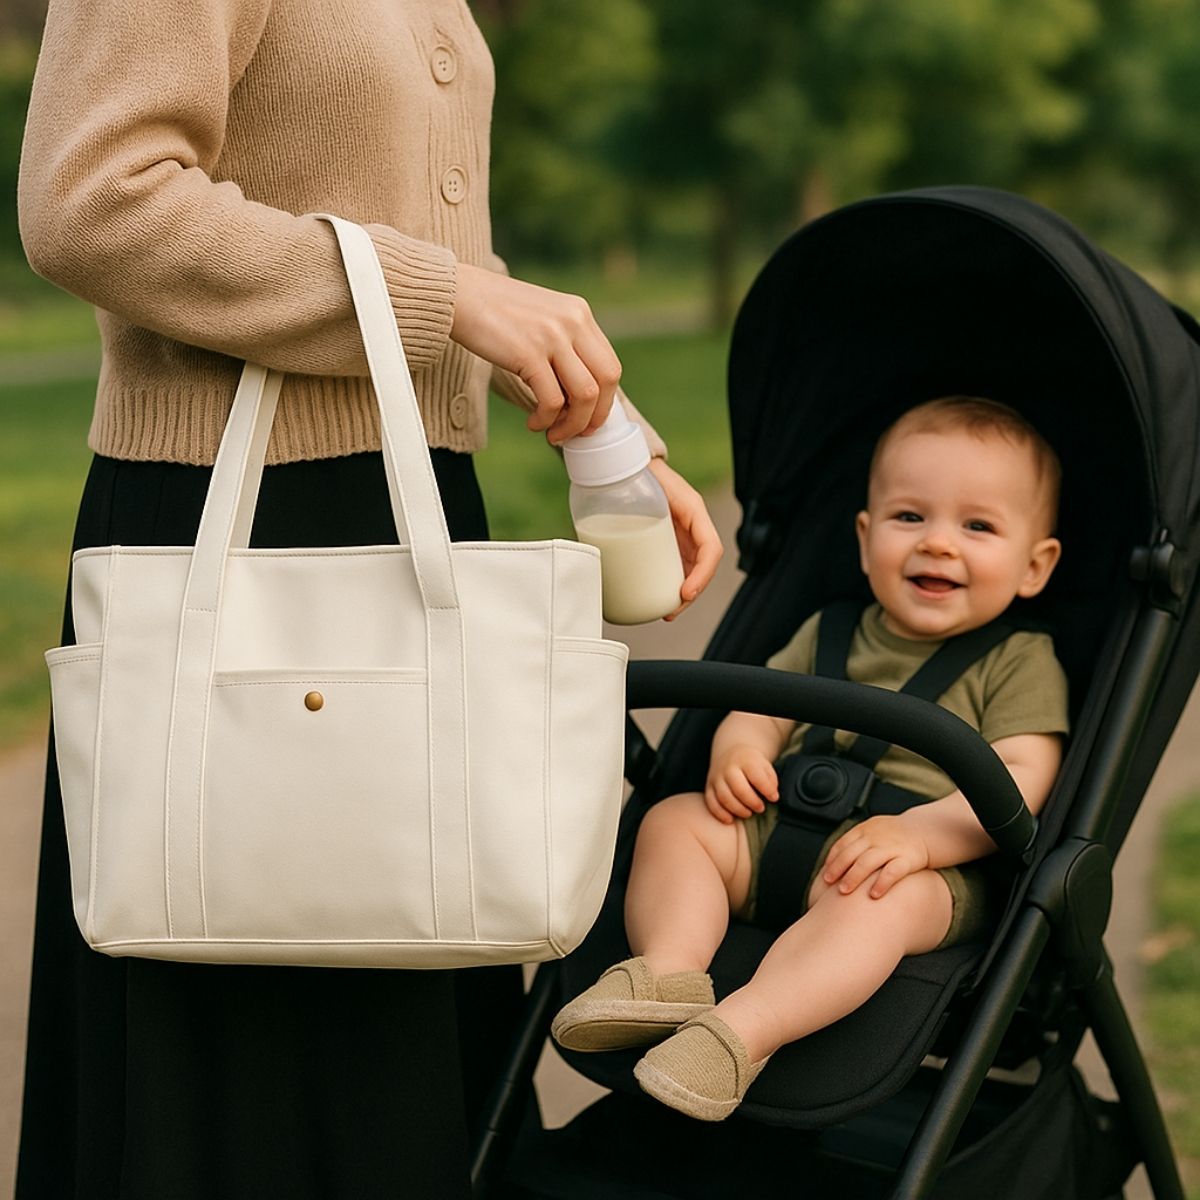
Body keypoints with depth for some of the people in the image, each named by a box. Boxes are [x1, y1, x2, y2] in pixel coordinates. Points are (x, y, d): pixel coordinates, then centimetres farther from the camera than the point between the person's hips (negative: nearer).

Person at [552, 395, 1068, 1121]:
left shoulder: (1021, 661, 4)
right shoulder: (831, 633, 20)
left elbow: (1020, 783, -8)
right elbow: (763, 710, 22)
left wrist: (920, 833, -25)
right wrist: (739, 750, -5)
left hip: (935, 867, -6)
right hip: (782, 827, 6)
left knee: (876, 895, -37)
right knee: (676, 820, -12)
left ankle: (743, 1030, -49)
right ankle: (668, 973, -30)